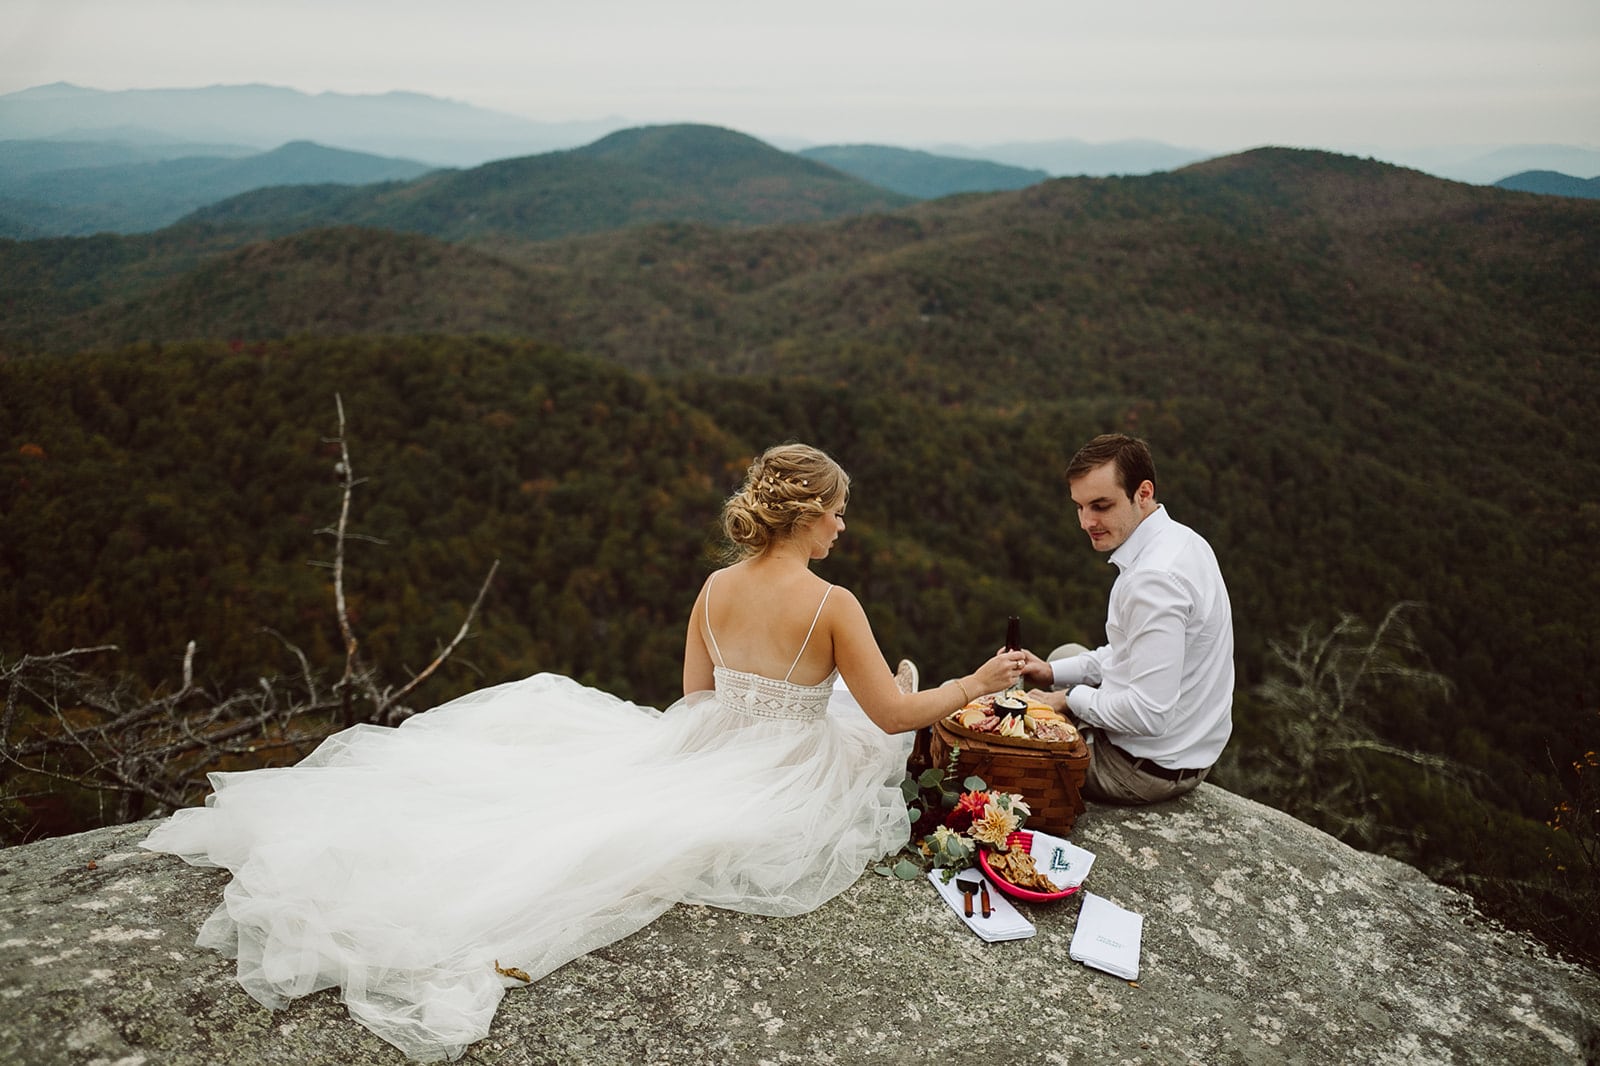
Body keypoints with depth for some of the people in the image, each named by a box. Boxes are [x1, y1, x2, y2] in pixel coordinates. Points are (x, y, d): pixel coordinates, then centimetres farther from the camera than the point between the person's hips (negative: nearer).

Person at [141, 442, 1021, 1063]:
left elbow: (694, 696, 8)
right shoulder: (835, 605, -15)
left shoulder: (716, 588, 0)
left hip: (707, 753, 5)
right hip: (782, 787, -5)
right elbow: (894, 713, -10)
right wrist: (978, 682, 2)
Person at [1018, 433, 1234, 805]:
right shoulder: (1182, 540, 1)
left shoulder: (1154, 580, -31)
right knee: (1067, 653, 28)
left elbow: (1148, 714, -31)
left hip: (1152, 769, -9)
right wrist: (1054, 673, 5)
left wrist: (1070, 699, -15)